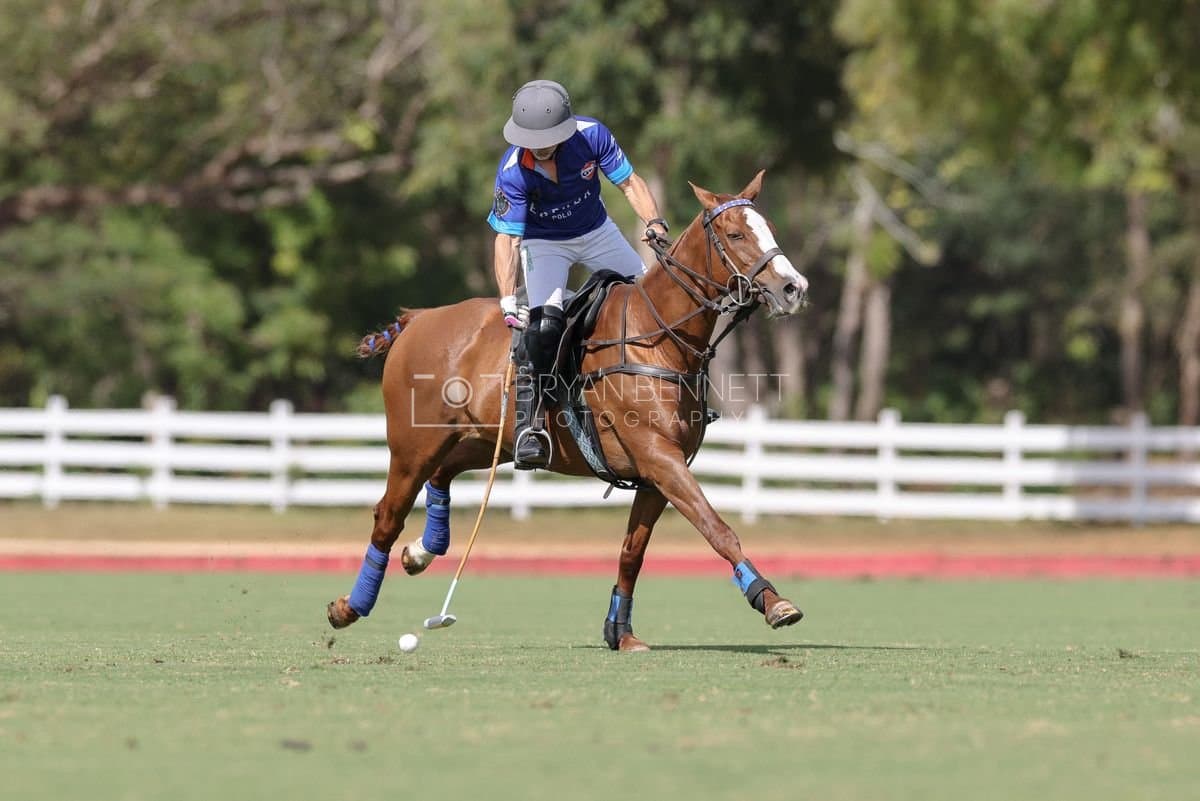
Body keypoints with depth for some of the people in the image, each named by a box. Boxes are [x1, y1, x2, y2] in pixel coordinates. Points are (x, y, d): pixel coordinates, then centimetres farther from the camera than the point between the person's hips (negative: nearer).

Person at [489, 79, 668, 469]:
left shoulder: (592, 135, -24)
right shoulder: (513, 171, -30)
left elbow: (630, 183, -13)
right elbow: (506, 238, -28)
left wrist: (654, 222, -31)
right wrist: (507, 300, -37)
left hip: (595, 232, 4)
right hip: (543, 243, -4)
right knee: (544, 322, -26)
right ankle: (526, 425, -23)